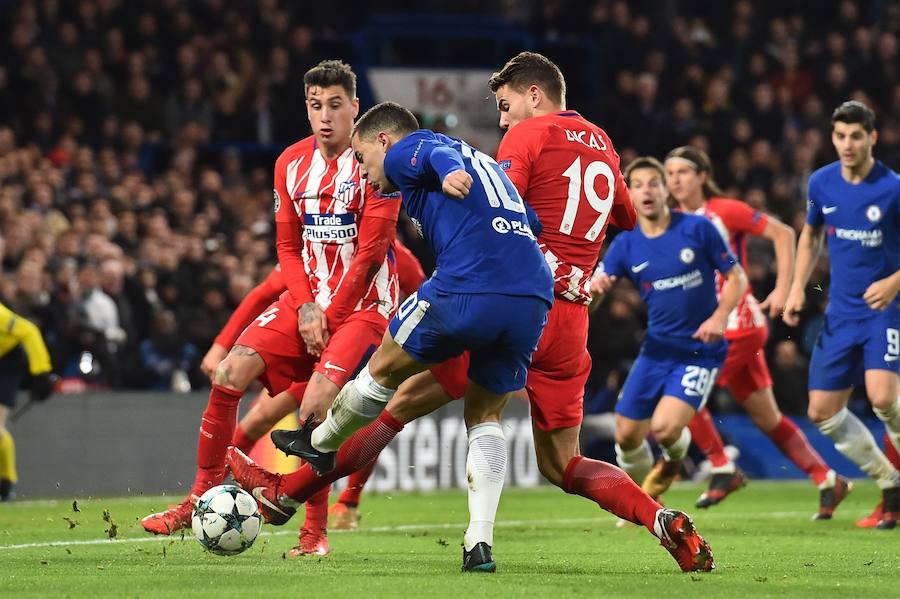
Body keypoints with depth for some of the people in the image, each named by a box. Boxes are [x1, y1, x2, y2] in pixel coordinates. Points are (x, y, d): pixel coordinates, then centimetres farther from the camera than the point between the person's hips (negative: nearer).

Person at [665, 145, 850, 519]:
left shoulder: (724, 212, -9)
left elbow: (783, 233, -6)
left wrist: (782, 289, -9)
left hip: (738, 323, -7)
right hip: (705, 327, 7)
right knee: (767, 418, 9)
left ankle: (724, 470, -5)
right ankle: (828, 481, 19)